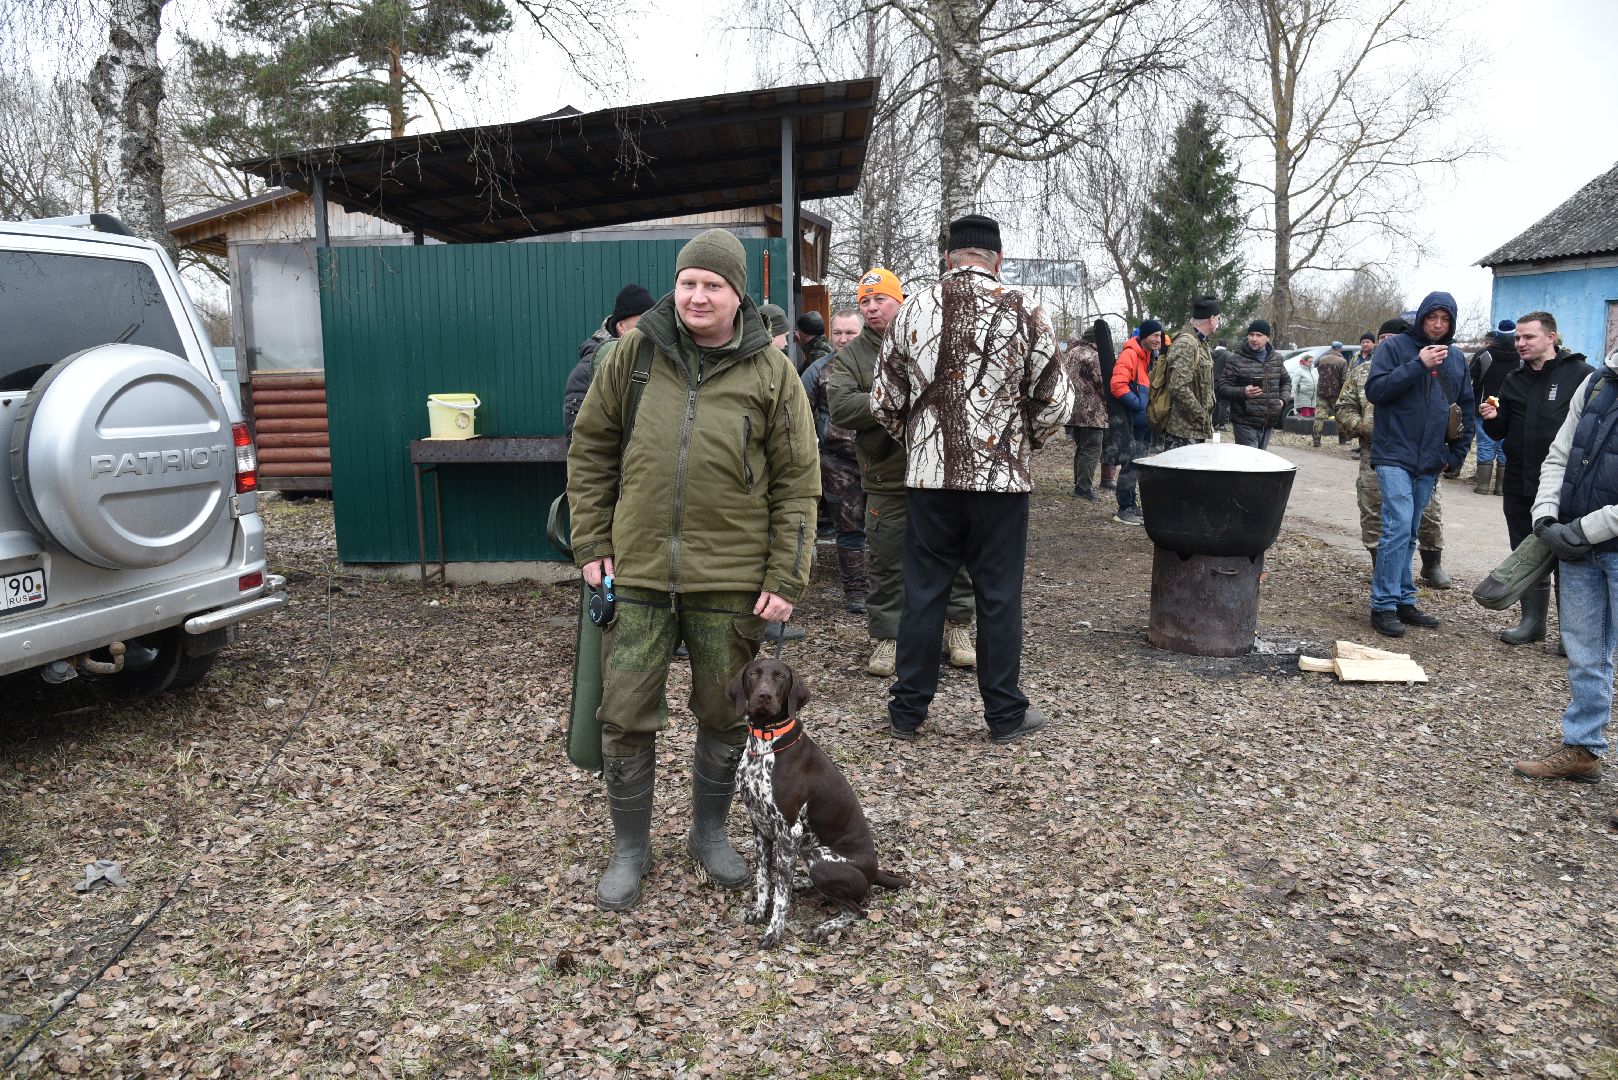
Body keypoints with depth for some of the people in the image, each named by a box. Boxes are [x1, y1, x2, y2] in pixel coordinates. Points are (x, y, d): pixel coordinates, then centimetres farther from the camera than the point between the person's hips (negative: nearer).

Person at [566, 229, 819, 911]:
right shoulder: (632, 355, 2)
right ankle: (630, 848, 26)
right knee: (626, 716, 5)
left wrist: (786, 578, -6)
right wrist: (591, 543, 4)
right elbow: (590, 450, 10)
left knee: (726, 716, 13)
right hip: (638, 573, 1)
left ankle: (709, 833, 35)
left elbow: (798, 482, -1)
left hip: (730, 580, -1)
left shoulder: (770, 372, -1)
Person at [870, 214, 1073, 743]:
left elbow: (884, 402, 5)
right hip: (1002, 477, -1)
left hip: (929, 477, 1)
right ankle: (1005, 713, 18)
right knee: (999, 595, 7)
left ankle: (908, 709, 18)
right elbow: (1055, 401, -1)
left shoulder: (912, 312, 1)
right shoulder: (1023, 311, -4)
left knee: (923, 592, 9)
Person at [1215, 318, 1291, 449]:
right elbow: (1220, 387, -9)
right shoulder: (1236, 360, -5)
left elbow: (1286, 381, 29)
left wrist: (1283, 399, 10)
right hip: (1245, 423, -6)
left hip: (1269, 423, 6)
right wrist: (1242, 392, -25)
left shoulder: (1276, 359, 13)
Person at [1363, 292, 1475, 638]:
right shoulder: (1395, 347, -1)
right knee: (1398, 528, -15)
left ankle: (1404, 601, 18)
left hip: (1429, 463, 6)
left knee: (1408, 535, 11)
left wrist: (1457, 453, 11)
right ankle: (1383, 606, -10)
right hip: (1394, 457, -6)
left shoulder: (1456, 358, 14)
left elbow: (1466, 409, 20)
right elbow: (1374, 390, -13)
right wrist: (1418, 365, -19)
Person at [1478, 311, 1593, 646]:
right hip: (1519, 484, 6)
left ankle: (1572, 630, 10)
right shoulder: (1513, 381, 11)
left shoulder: (1581, 375, -5)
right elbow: (1499, 433, 15)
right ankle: (1532, 621, 25)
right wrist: (1491, 418, -6)